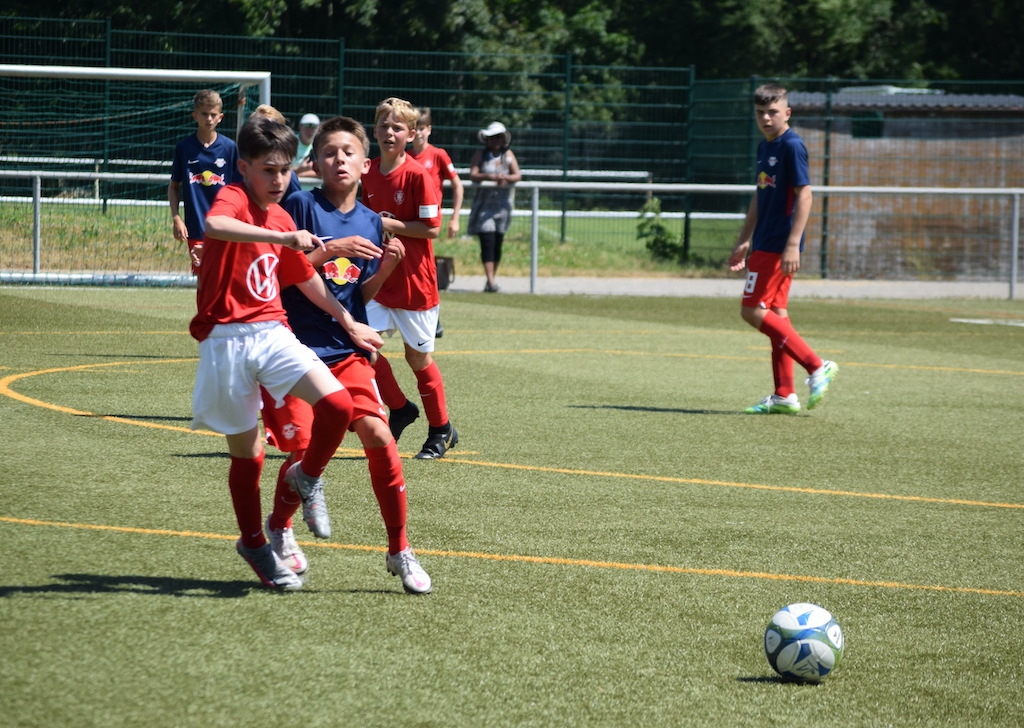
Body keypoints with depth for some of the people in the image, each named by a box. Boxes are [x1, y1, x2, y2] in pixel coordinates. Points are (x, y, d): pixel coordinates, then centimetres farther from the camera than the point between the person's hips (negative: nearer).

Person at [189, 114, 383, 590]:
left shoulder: (282, 221, 15)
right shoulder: (233, 199, -7)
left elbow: (306, 278, 29)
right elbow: (215, 226, -32)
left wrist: (350, 323, 30)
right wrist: (284, 238, -39)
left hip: (272, 334, 5)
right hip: (226, 341, -5)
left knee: (337, 404, -18)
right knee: (246, 453, 4)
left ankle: (307, 479, 8)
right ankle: (254, 544, 25)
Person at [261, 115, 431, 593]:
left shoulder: (371, 222, 10)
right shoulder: (302, 206, -5)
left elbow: (362, 296, 14)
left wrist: (386, 268, -5)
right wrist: (329, 251, -18)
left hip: (347, 351, 4)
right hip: (297, 347, -3)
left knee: (379, 437, -12)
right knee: (304, 447, -10)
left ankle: (399, 550, -1)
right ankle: (279, 528, 21)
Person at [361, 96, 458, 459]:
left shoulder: (418, 175, -13)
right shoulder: (368, 174, 6)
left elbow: (431, 227, -16)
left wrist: (390, 225, -20)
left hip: (414, 281, -5)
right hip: (379, 279, 5)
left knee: (418, 357, 4)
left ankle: (441, 430, 22)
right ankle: (400, 409, 13)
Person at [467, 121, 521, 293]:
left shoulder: (508, 155, 9)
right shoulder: (480, 154, 2)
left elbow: (518, 175, 0)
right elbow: (473, 175, -9)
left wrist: (506, 178, -22)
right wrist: (490, 177, -26)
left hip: (502, 204, 3)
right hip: (484, 204, -3)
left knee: (497, 244, 6)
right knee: (487, 242, -14)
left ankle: (491, 280, 17)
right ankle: (490, 281, -20)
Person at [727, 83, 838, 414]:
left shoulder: (792, 146, -13)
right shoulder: (765, 147, 15)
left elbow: (804, 195, -18)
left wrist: (793, 243, -24)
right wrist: (744, 242, 25)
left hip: (779, 245, -9)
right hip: (766, 244, 9)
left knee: (753, 310, -11)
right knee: (775, 313, 9)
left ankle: (817, 367, -10)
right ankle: (784, 396, 11)